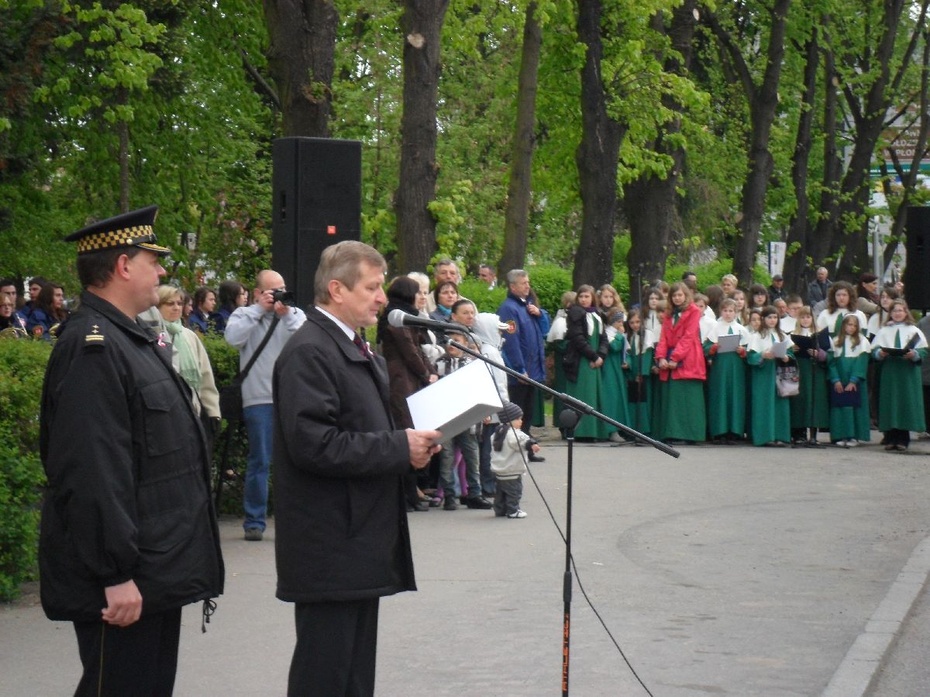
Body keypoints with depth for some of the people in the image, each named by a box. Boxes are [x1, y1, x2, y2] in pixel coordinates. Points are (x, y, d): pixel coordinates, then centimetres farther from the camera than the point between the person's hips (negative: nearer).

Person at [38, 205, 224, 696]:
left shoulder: (129, 340, 16)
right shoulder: (91, 348, -18)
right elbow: (91, 475, -25)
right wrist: (116, 575, -26)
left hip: (155, 572, 10)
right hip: (124, 584, -10)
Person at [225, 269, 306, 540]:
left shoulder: (295, 315, 12)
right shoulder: (244, 315, 8)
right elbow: (233, 337, -13)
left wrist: (287, 315, -11)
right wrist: (259, 309, -10)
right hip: (258, 399, -2)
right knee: (259, 462, -1)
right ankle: (254, 522, 6)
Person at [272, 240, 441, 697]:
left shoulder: (359, 351, 18)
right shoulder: (308, 353, -15)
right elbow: (314, 445, -24)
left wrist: (410, 446, 7)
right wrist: (399, 449, -19)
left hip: (360, 540, 10)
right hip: (329, 548, -10)